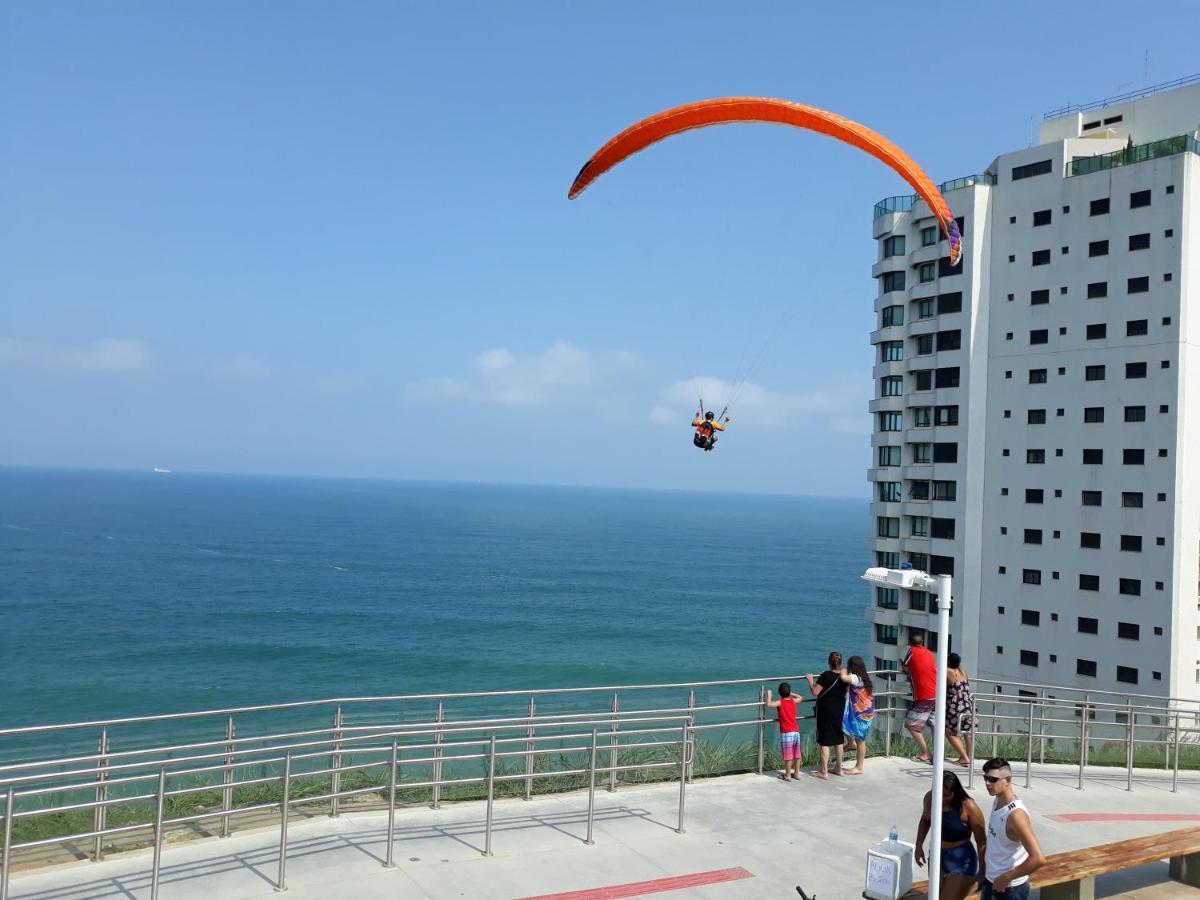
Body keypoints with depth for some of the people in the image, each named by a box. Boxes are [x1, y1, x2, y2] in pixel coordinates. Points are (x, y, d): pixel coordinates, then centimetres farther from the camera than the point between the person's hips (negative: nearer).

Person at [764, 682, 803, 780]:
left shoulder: (780, 702, -8)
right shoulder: (793, 701, 7)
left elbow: (769, 704, -23)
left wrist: (769, 694, -8)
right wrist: (791, 694, 34)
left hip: (786, 733, -5)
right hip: (796, 731, 5)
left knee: (788, 755, 1)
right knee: (796, 754, 14)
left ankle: (788, 775, 8)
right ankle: (797, 773, 23)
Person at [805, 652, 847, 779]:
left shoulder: (826, 675, -19)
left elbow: (815, 692, -21)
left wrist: (810, 680, -5)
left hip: (826, 711, -6)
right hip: (840, 710, 6)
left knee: (825, 742, 1)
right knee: (838, 740, 16)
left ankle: (824, 772, 4)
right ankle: (839, 768, 25)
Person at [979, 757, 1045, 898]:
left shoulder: (1016, 814, -26)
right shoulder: (997, 801, 1)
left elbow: (1038, 859, -33)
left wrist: (1006, 878, -23)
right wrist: (983, 871, 16)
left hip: (1010, 888, -9)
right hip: (990, 880, 9)